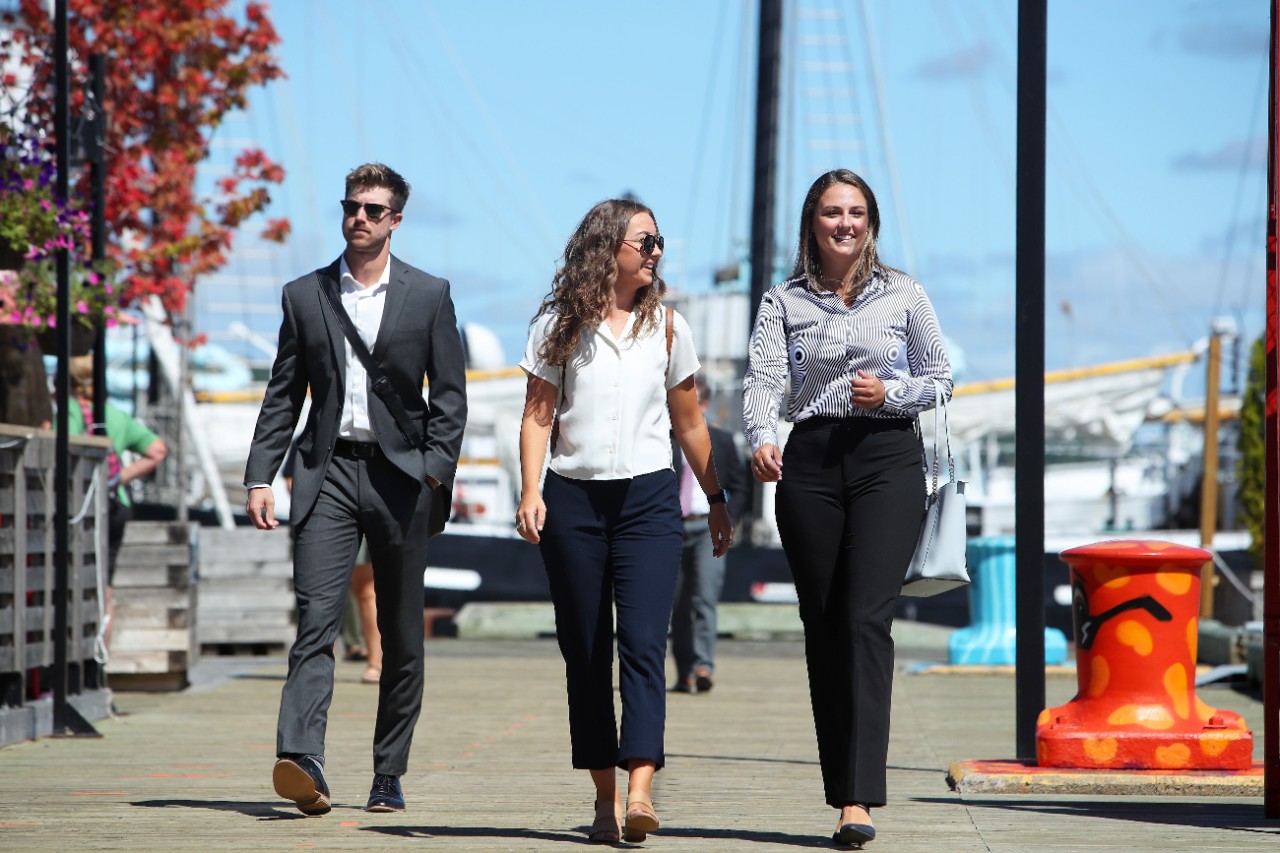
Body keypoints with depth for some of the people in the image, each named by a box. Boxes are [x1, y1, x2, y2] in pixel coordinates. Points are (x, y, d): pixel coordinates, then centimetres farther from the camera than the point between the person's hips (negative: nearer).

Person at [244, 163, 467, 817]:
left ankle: (389, 776, 13)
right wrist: (259, 476, 2)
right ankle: (302, 763, -27)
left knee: (402, 635, 5)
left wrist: (436, 473, -8)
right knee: (316, 617, -15)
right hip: (327, 470, 0)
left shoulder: (429, 296, 6)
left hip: (399, 473, 0)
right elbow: (283, 396, 11)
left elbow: (449, 396, 4)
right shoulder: (305, 296, 10)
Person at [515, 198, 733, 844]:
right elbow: (537, 414, 2)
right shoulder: (559, 325, 5)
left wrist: (717, 501, 21)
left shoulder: (667, 327, 11)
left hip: (648, 499, 0)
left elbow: (688, 423, 18)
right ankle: (605, 797, 11)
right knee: (585, 652, 3)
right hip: (573, 499, 0)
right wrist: (530, 492, -11)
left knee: (643, 643, -14)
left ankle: (640, 794, -25)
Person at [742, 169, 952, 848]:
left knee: (866, 619, -15)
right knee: (822, 628, 4)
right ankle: (840, 789, 12)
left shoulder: (903, 295, 7)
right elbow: (763, 380, -5)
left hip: (888, 459, -2)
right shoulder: (784, 302, 8)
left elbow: (940, 379, 12)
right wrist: (762, 439, -25)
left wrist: (891, 392, -8)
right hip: (810, 463, 2)